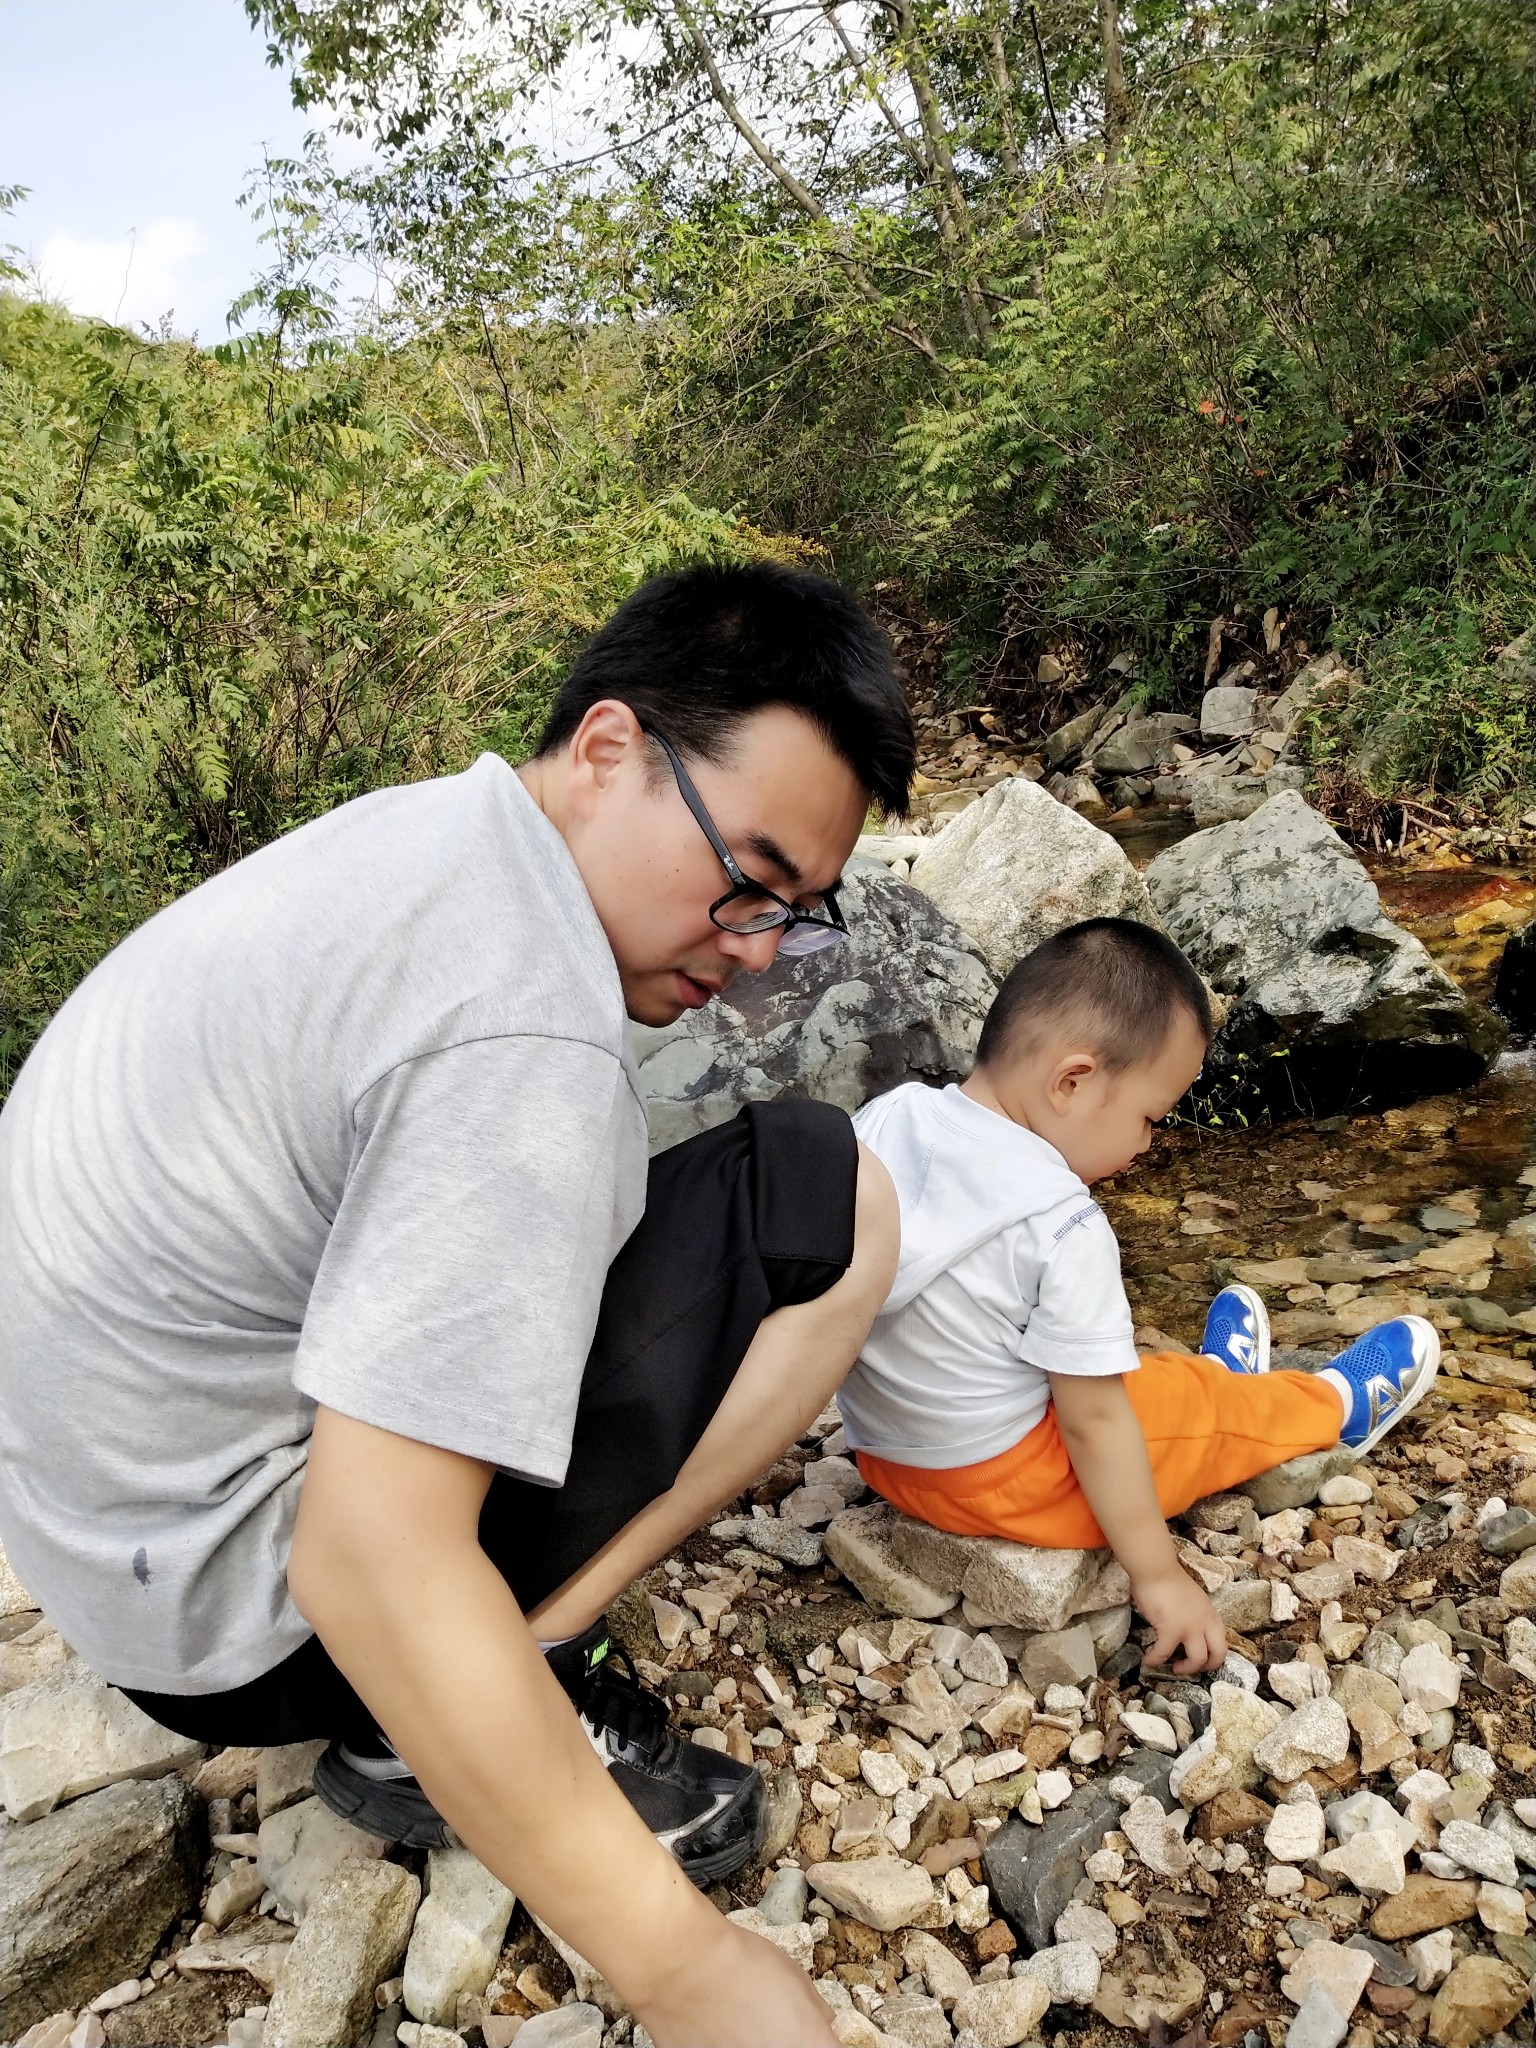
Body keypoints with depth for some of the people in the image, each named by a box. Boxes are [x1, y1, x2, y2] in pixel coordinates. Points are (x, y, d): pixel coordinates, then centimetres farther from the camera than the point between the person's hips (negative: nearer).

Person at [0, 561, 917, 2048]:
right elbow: (367, 1562, -31)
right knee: (819, 1202, -12)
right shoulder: (525, 1034, -28)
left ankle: (433, 1715, 11)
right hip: (237, 1610, -9)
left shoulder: (420, 830, 1)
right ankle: (425, 1736, -4)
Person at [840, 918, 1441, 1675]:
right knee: (1213, 1411, 17)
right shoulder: (1061, 1229, -28)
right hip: (1006, 1488, -6)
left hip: (880, 1450, 6)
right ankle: (1339, 1403, 41)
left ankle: (1208, 1377, 51)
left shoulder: (884, 1117, -10)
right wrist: (1159, 1575, -10)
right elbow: (1093, 1424, -21)